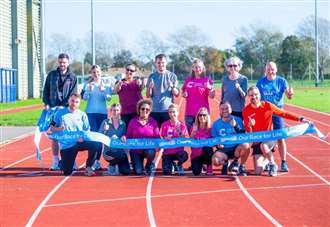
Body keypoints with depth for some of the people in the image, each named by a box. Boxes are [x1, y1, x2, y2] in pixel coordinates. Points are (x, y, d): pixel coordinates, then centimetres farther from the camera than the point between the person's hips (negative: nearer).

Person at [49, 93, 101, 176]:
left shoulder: (82, 115, 6)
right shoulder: (60, 113, 1)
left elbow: (87, 131, 4)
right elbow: (51, 128, 1)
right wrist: (59, 129, -21)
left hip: (80, 142, 1)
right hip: (66, 145, -1)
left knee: (96, 144, -30)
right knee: (67, 173, -6)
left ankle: (88, 168, -10)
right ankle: (63, 162, 33)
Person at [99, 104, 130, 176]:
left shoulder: (123, 124, 8)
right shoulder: (106, 122, -1)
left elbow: (124, 136, 12)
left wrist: (123, 137, -11)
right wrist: (105, 130, -23)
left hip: (120, 150, 4)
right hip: (108, 150, -4)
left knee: (126, 171, -12)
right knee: (122, 156, -36)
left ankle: (116, 164, 23)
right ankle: (111, 166, -3)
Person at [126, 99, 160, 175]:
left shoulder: (153, 122, -1)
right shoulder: (133, 122, -1)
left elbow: (157, 137, -2)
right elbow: (128, 136, 5)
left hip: (149, 149, 0)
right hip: (136, 150, 0)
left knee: (151, 152, -37)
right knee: (138, 172, -17)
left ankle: (150, 166, -1)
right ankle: (138, 164, 24)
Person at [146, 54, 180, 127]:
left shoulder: (172, 76, 5)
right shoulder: (152, 76, 9)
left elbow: (176, 94, 1)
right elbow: (148, 95, 7)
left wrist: (172, 86, -19)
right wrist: (150, 88, -14)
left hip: (168, 109, -1)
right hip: (154, 110, 1)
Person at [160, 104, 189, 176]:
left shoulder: (182, 125, 1)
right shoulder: (165, 125, 0)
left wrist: (179, 131, -18)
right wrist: (166, 139, -21)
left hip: (178, 151, 0)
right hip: (167, 152, 0)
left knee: (184, 155, -37)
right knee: (166, 172, -18)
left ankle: (179, 165, 1)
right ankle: (171, 164, 21)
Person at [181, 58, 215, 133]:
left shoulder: (207, 80, 0)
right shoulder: (188, 80, 9)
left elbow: (212, 96, -2)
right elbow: (182, 92, 20)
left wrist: (210, 88, -20)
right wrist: (184, 94, -2)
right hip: (189, 112, 3)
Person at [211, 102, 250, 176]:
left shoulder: (238, 120, 1)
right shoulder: (216, 124, 4)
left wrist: (236, 126, -23)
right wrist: (217, 144, -15)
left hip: (236, 148, 0)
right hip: (223, 150, 0)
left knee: (245, 146, -34)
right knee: (215, 161, -31)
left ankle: (242, 166, -6)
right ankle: (225, 163, 9)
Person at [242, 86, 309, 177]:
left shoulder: (267, 106, -9)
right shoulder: (246, 111, -7)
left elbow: (283, 114, -2)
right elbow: (248, 131, -7)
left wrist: (300, 119, -8)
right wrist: (249, 126, -31)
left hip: (269, 137, -2)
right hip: (257, 141, 2)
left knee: (263, 146, -40)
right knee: (258, 172, -8)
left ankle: (273, 165, -11)